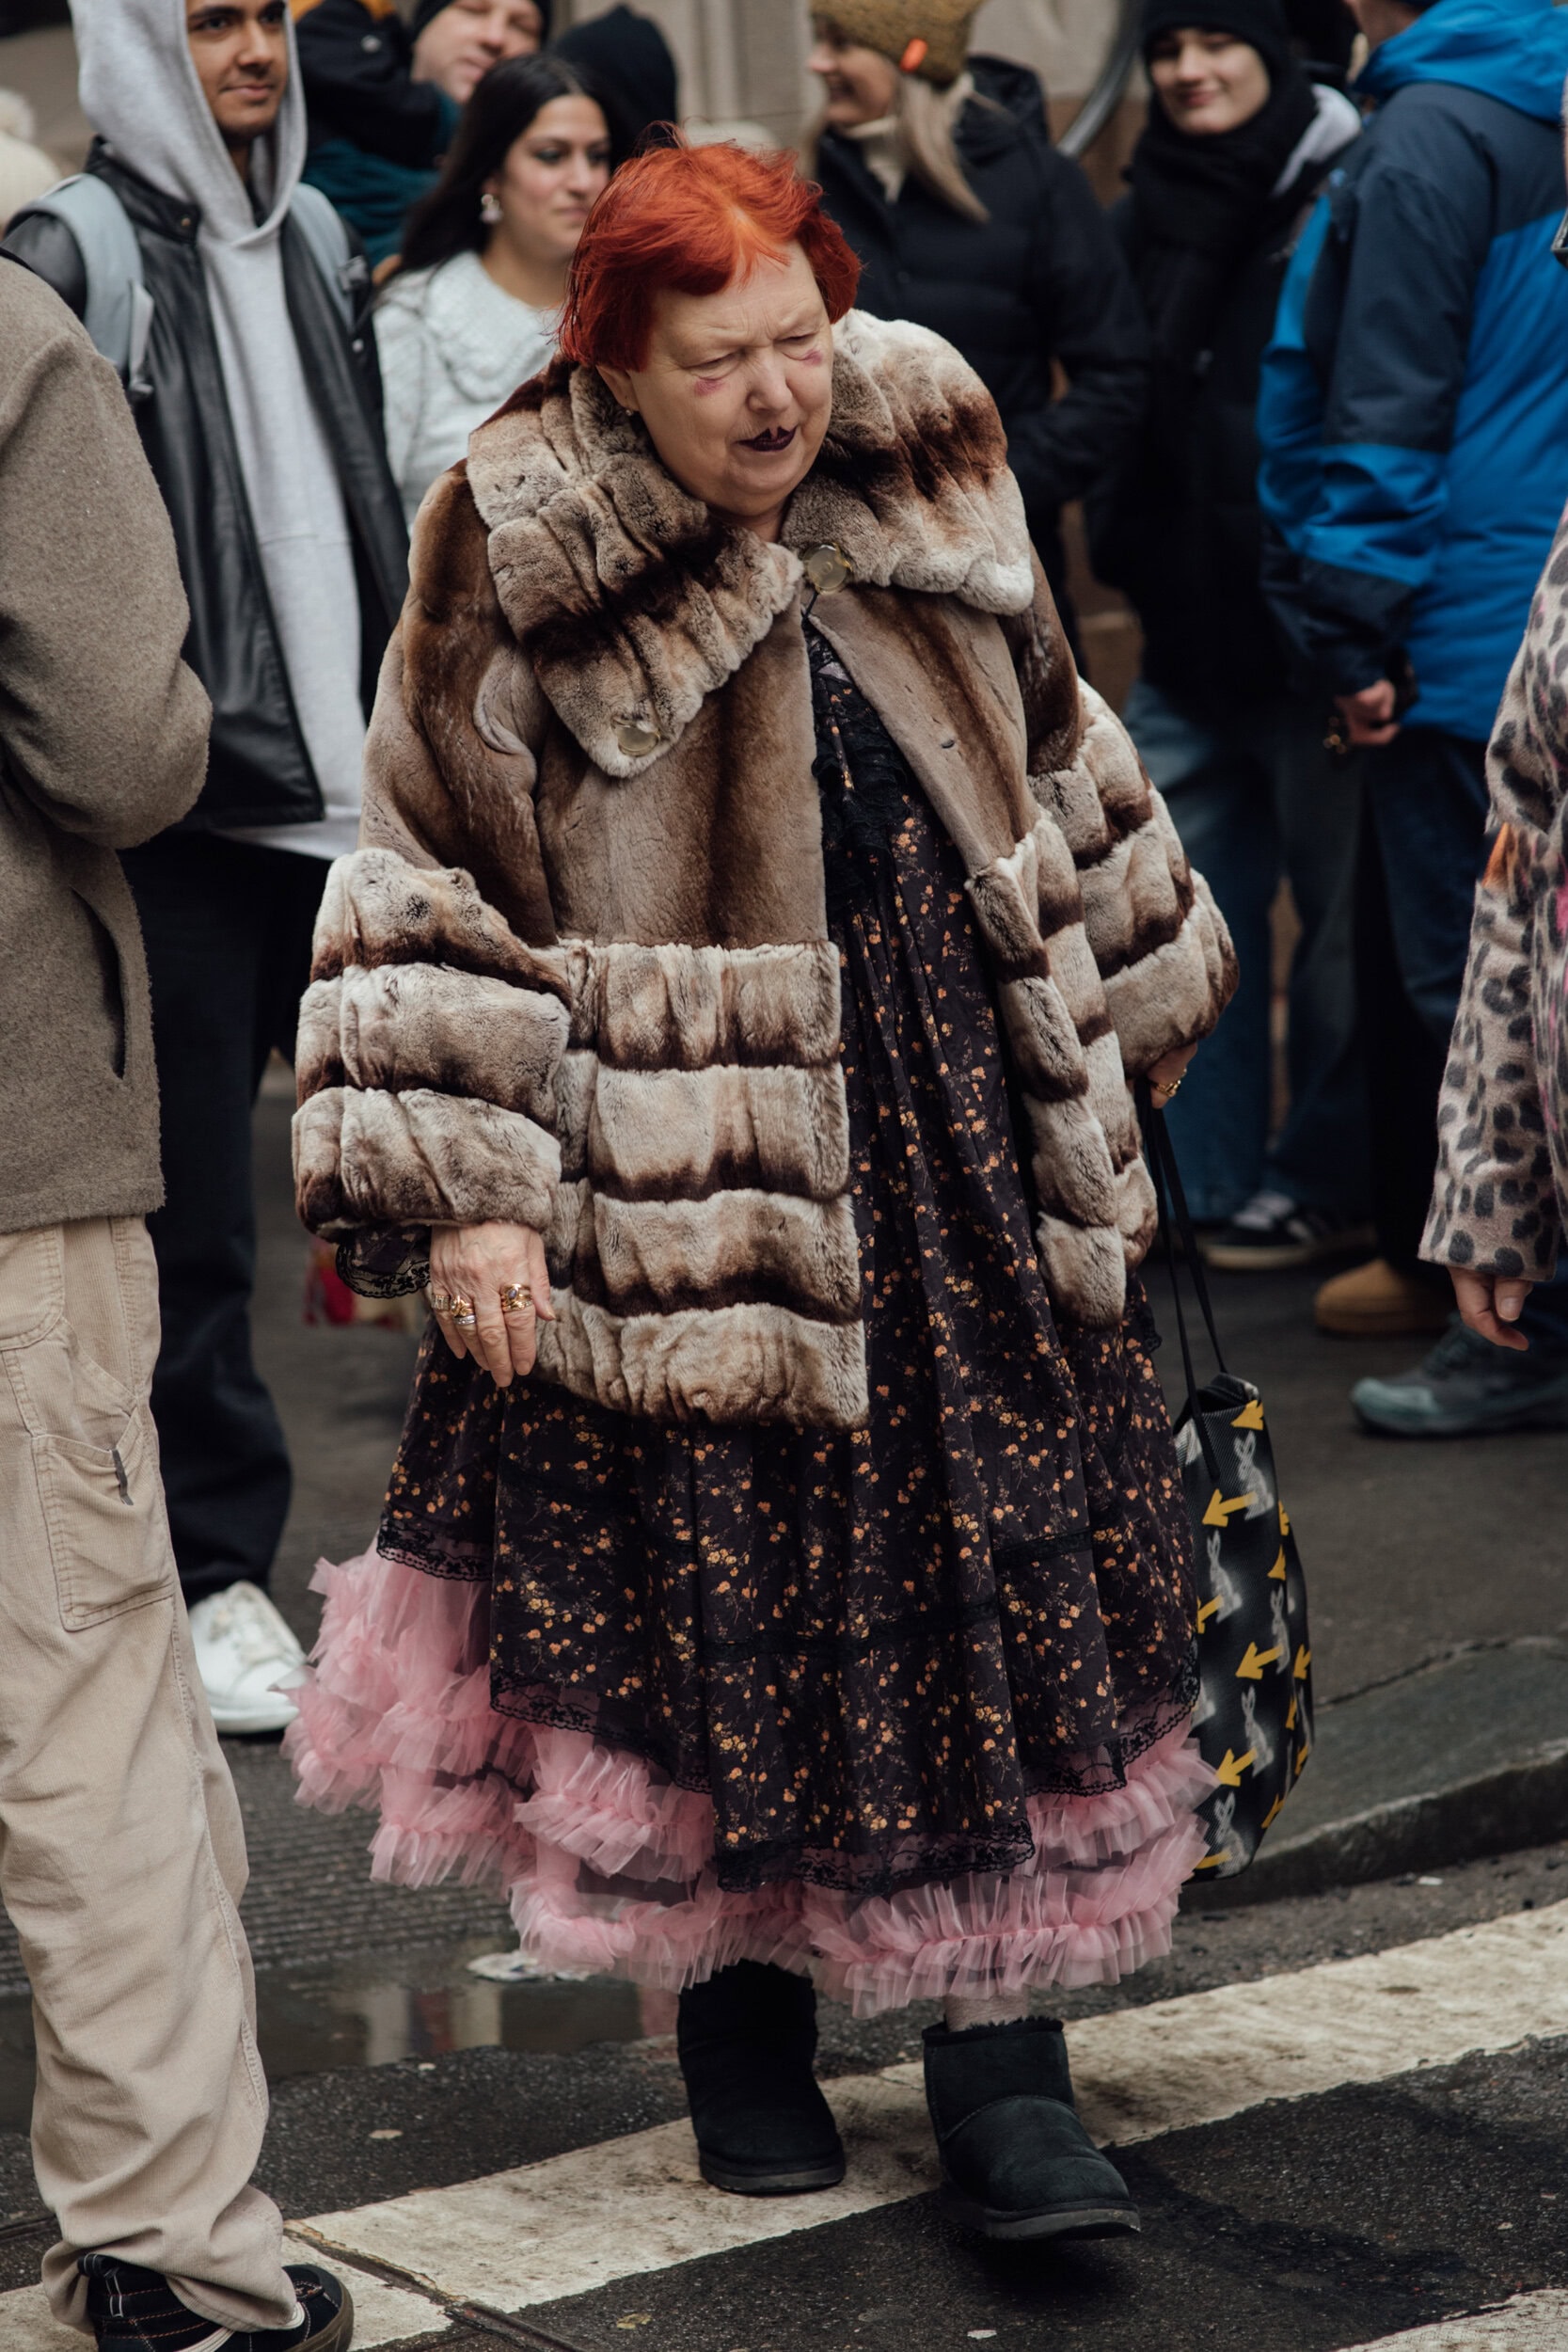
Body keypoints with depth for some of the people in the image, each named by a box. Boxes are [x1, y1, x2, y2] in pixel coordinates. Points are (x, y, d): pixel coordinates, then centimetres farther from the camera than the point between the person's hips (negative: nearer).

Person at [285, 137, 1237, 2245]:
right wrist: (463, 1194, -12)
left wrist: (1116, 1023, 22)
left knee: (1010, 1593, 2)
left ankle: (1003, 2063, 9)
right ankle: (740, 2019, 26)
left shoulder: (926, 477, 3)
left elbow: (1047, 759, 17)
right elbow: (438, 886, -7)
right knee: (717, 1606, 6)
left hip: (969, 1144, 4)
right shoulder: (527, 567, -9)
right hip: (686, 1174, -4)